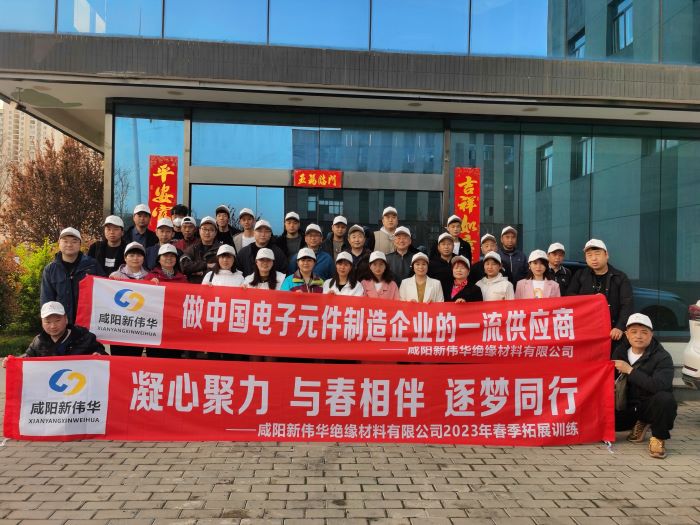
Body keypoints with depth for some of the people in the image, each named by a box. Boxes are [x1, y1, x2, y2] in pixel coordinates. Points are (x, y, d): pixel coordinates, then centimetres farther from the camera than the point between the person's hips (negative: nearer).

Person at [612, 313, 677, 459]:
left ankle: (658, 438, -9)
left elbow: (658, 386, -34)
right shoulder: (620, 351, 2)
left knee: (665, 398, -37)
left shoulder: (662, 357, -15)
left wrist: (630, 370, -27)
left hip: (650, 407, -5)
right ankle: (640, 425, 14)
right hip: (628, 406, 5)